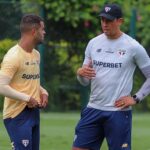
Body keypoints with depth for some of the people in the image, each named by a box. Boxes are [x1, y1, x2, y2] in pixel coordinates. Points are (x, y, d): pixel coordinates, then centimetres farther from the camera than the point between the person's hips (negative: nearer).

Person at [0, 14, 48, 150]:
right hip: (17, 115, -9)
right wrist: (27, 98, -19)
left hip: (34, 113, 9)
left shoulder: (36, 54, 13)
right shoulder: (13, 56, -15)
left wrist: (43, 92, 6)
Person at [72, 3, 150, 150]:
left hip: (118, 112, -4)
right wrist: (80, 73, -11)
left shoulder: (133, 47, -6)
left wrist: (136, 98, -5)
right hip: (93, 109, 4)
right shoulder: (93, 43, 7)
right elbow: (85, 82, 11)